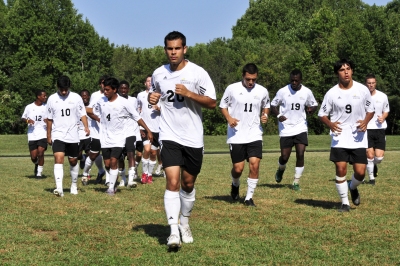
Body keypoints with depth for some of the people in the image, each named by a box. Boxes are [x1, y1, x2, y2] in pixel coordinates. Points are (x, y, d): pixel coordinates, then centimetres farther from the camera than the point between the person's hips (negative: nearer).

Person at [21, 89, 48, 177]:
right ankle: (36, 164, 36)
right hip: (32, 135, 0)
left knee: (40, 153, -16)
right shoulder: (29, 107, 2)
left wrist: (48, 121, -10)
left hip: (43, 134, 0)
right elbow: (23, 118, 11)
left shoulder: (46, 107, 5)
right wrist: (27, 121, -11)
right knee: (33, 156, 1)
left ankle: (39, 172, -2)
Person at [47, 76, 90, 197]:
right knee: (58, 158, -18)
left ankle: (74, 185, 33)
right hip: (58, 135, -1)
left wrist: (86, 127, -17)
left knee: (73, 161, 12)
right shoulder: (52, 99, 2)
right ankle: (59, 188, -26)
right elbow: (49, 119, 9)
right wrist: (49, 136, 10)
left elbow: (82, 114, 1)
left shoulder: (76, 98, 0)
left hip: (73, 135, 1)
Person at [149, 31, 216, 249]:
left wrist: (189, 93, -20)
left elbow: (212, 103, -7)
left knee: (188, 184, 13)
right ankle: (174, 231, -18)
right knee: (173, 182, -15)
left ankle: (184, 222, 34)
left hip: (193, 138, 0)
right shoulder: (158, 74, 4)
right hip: (169, 136, 0)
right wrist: (152, 99, -1)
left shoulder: (198, 73, -6)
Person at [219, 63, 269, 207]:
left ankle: (249, 197, 2)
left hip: (254, 134, 1)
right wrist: (229, 118, -13)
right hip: (236, 135, -1)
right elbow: (223, 106, 6)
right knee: (238, 168, -1)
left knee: (254, 165, -11)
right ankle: (235, 185, 35)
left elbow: (266, 106, 20)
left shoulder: (262, 91, 3)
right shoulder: (232, 89, -4)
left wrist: (265, 115, -1)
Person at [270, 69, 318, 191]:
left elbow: (314, 105, 14)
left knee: (300, 154, -10)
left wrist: (311, 109, -10)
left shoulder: (307, 92, -1)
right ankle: (281, 169, 37)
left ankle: (296, 182, 4)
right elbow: (273, 105, 4)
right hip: (285, 128, -1)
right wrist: (278, 115, -15)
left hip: (301, 127, 1)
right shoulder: (282, 91, -5)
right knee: (284, 157, 1)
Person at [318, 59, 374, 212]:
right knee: (340, 169, -9)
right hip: (339, 138, -1)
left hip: (358, 138, 1)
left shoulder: (362, 90, -1)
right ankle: (345, 203, 8)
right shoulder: (332, 93, -4)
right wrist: (330, 124, -17)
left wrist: (365, 122, -10)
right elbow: (322, 114, 4)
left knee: (360, 172, -3)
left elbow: (370, 110, 11)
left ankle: (353, 188, 32)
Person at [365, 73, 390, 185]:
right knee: (370, 155, -8)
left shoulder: (383, 96, 2)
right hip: (366, 129, -1)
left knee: (379, 157, -6)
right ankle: (371, 178, 10)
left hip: (380, 128, 2)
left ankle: (374, 165, 31)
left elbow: (386, 111, 14)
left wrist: (383, 118, -6)